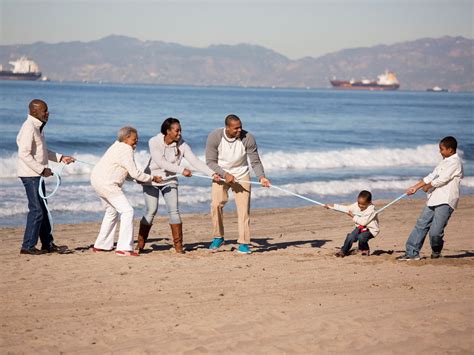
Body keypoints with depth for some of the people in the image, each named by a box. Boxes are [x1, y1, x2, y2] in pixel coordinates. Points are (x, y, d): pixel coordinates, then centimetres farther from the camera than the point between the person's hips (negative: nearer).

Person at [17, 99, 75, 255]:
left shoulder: (38, 128, 15)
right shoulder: (29, 128, -17)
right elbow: (24, 154, -23)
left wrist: (61, 158, 15)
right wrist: (42, 169, -21)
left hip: (37, 175, 10)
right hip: (30, 175, -10)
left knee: (43, 210, 13)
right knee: (36, 210, -9)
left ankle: (48, 244, 20)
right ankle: (28, 246, -3)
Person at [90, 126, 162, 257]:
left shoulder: (118, 146, 16)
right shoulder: (126, 150, -15)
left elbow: (127, 172, 22)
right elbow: (134, 173, -17)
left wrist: (137, 179, 13)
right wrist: (152, 178, -5)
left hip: (97, 179, 11)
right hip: (107, 183, -11)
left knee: (112, 211, 25)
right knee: (127, 211, -10)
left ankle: (101, 246, 30)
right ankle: (124, 248, -16)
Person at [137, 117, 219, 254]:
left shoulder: (182, 145, -10)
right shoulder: (154, 142, -17)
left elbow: (195, 161, -17)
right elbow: (161, 162, -28)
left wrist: (212, 173, -30)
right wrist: (181, 170, -36)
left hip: (169, 180, 3)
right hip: (151, 179, -2)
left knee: (174, 210, -9)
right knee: (151, 211, -9)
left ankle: (178, 245, -4)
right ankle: (140, 244, 4)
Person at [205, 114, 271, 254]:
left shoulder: (247, 138, -19)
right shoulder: (214, 137, -20)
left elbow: (255, 162, -13)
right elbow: (210, 162, -16)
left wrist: (261, 177, -30)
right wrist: (225, 175, -28)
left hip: (241, 175, 0)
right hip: (221, 174, 0)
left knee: (243, 207, -7)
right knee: (216, 204, -14)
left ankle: (243, 243, 0)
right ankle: (218, 237, 5)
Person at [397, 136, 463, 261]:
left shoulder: (455, 162, -11)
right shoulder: (445, 162, 19)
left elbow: (441, 180, -14)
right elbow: (432, 176, 19)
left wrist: (427, 187, 2)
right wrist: (415, 187, 13)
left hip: (445, 202, -9)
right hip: (434, 199, 9)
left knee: (435, 231, -13)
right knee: (421, 225, 5)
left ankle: (436, 251, 14)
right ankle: (412, 253, 8)